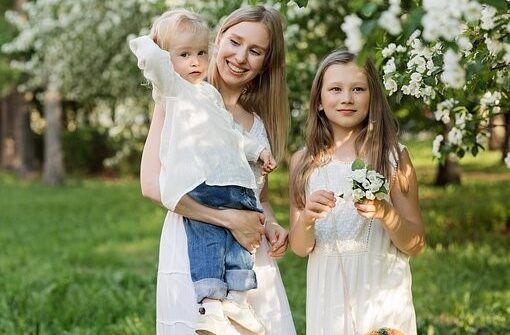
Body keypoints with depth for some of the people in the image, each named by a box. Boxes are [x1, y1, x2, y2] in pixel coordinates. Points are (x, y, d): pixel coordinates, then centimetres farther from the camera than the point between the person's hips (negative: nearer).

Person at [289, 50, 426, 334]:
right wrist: (307, 218, -18)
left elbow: (415, 245, -3)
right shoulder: (303, 162, 2)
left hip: (383, 295, -1)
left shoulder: (394, 156, -4)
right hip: (329, 297, 2)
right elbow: (300, 248, 2)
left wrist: (385, 213, -21)